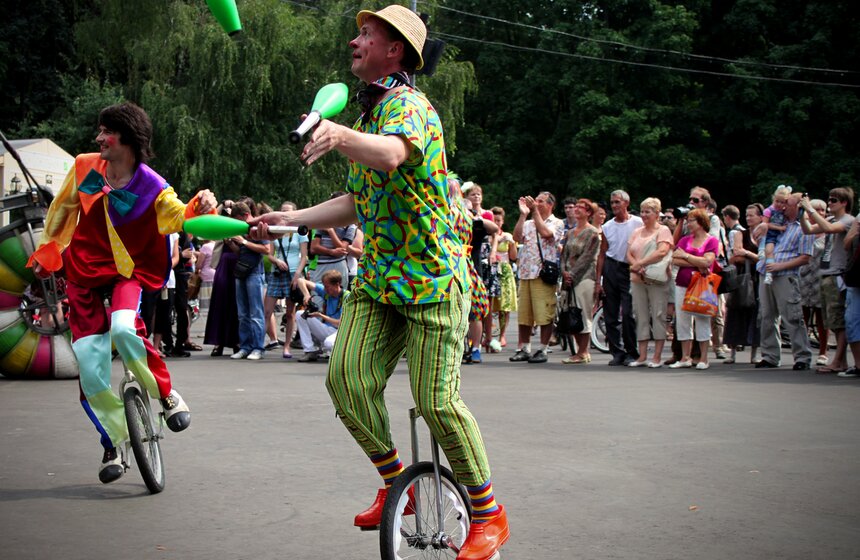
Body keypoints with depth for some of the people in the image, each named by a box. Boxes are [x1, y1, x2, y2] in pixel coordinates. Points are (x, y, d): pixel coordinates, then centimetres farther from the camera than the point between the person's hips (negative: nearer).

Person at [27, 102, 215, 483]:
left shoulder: (151, 188, -15)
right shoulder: (84, 168, -5)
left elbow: (176, 216, -31)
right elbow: (62, 208, 12)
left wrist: (198, 208, -52)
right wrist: (47, 250, 19)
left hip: (127, 272, -3)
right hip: (83, 273, 3)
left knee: (123, 329, -35)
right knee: (90, 370, -5)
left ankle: (167, 394, -10)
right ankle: (114, 441, 15)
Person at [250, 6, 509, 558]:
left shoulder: (408, 104, -11)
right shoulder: (368, 114, 19)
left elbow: (391, 155, -36)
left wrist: (341, 136, -54)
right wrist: (293, 218, 15)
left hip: (432, 273, -8)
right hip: (377, 275, 8)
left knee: (437, 400, -11)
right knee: (346, 377, -8)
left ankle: (490, 516, 5)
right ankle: (395, 482, 12)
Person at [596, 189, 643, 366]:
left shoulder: (638, 223, -1)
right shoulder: (607, 227, 10)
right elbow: (602, 254, 10)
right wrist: (598, 281, 6)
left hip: (630, 270, -4)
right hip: (610, 268, 4)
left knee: (627, 313, -10)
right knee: (610, 314, 4)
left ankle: (632, 353, 1)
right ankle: (617, 352, 12)